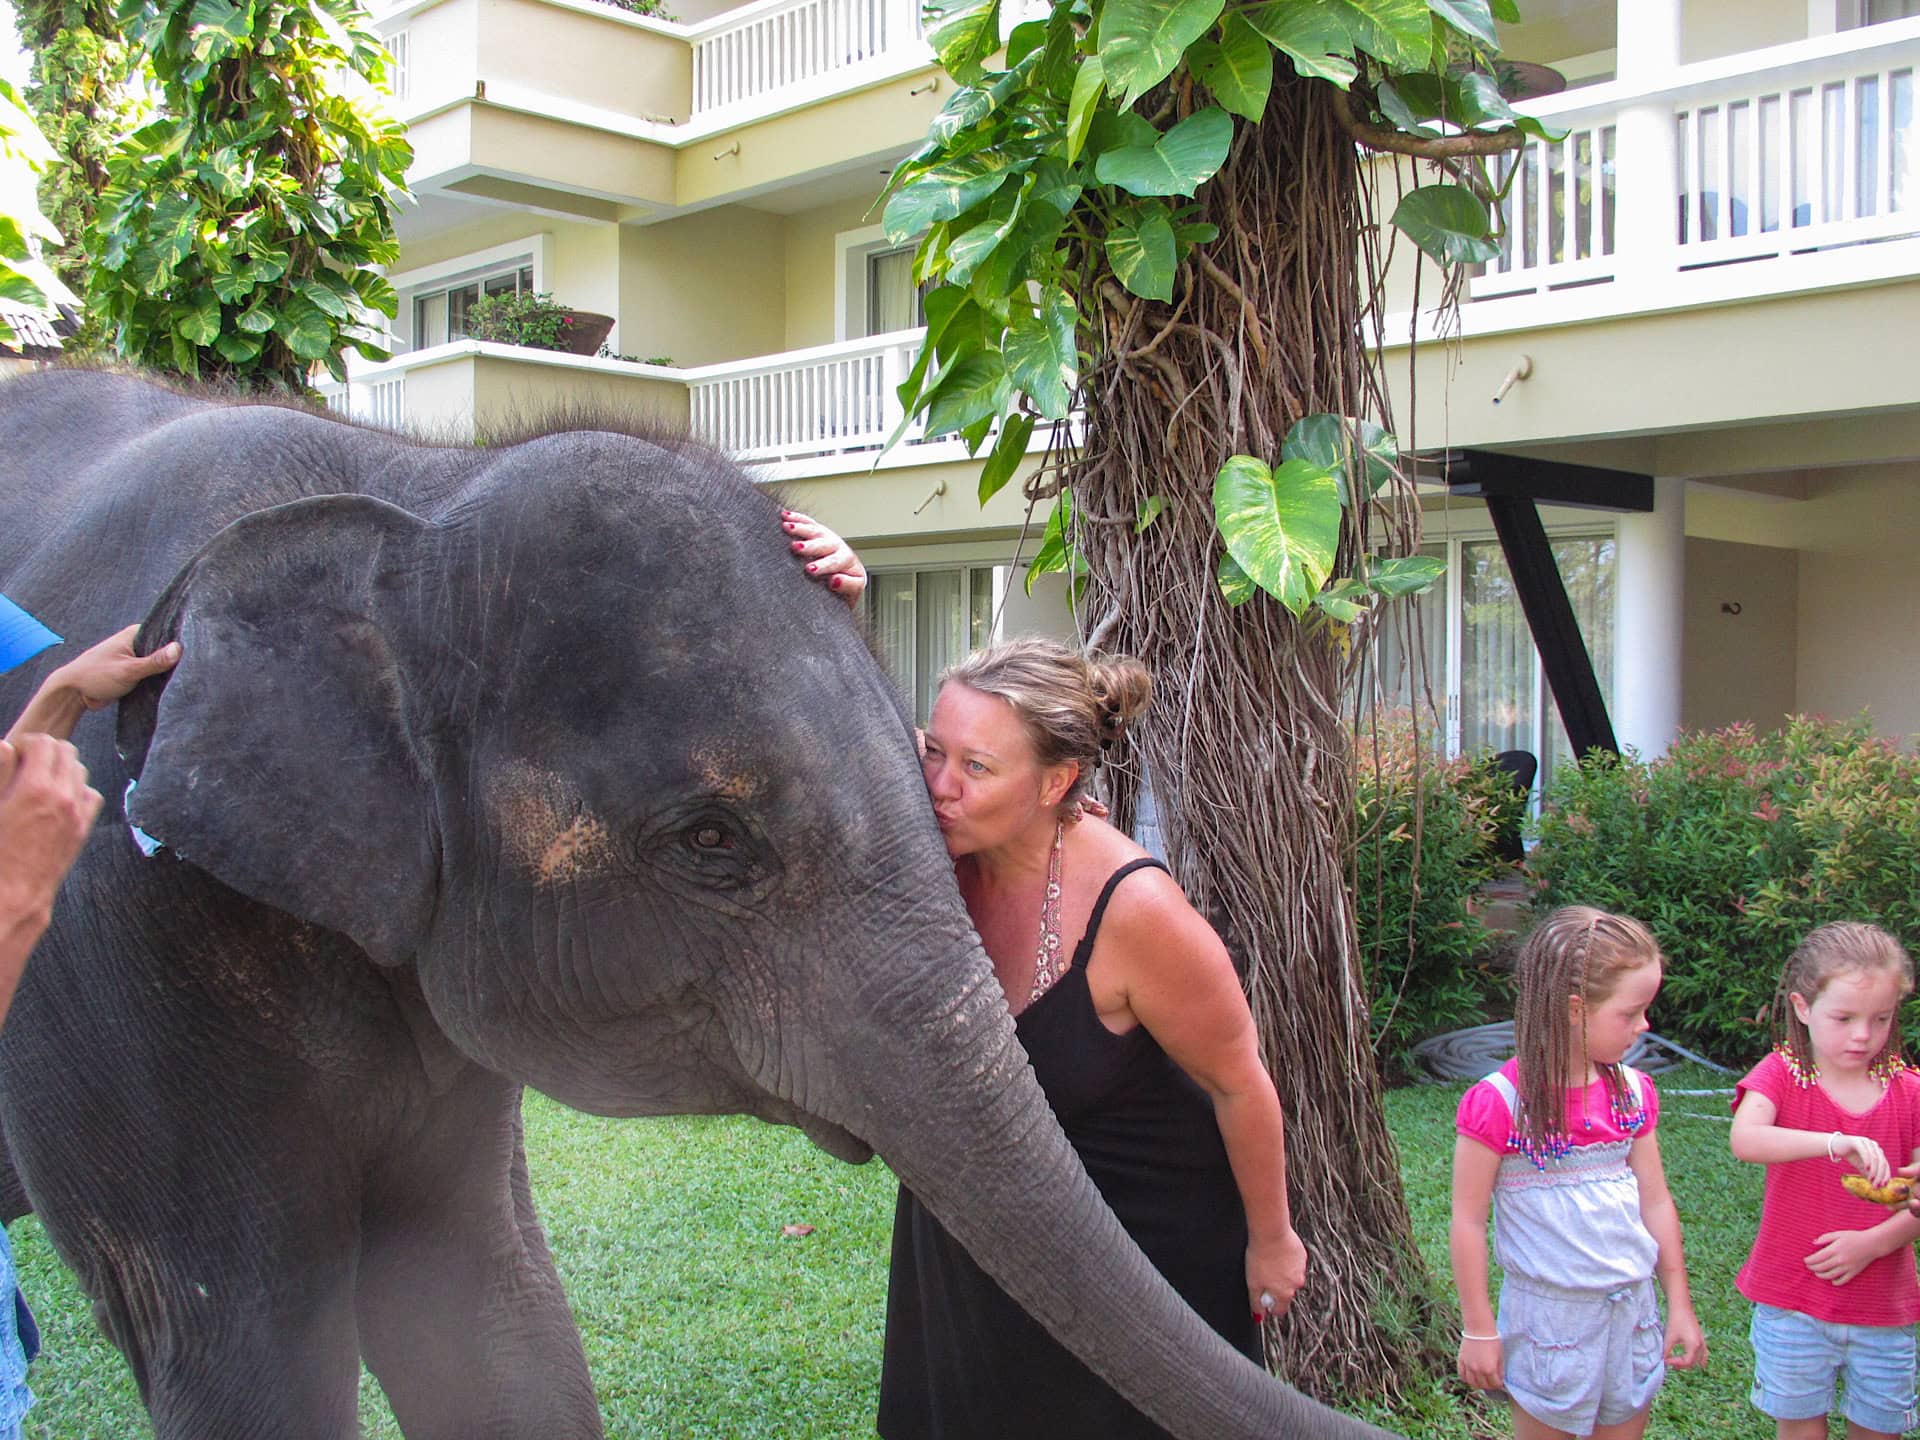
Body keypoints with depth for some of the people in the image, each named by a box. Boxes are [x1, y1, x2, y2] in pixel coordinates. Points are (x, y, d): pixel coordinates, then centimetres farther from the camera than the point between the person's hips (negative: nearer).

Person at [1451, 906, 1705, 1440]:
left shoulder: (1633, 1092, 1)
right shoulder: (1498, 1103, -18)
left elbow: (1655, 1202, 9)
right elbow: (1468, 1221, -12)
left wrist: (1680, 1305, 11)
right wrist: (1478, 1329, -9)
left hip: (1632, 1307, 5)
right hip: (1547, 1312, -5)